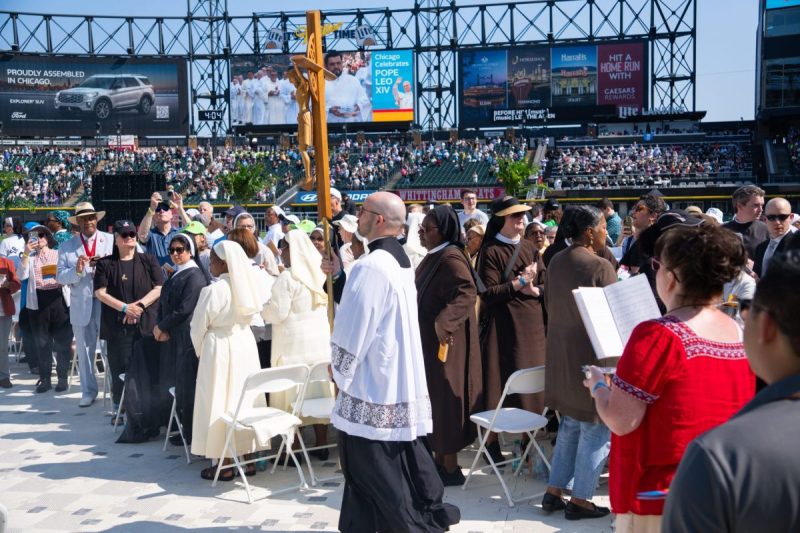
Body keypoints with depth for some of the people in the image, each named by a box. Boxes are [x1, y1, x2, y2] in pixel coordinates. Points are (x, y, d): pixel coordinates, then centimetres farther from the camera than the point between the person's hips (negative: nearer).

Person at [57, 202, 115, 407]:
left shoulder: (111, 240, 3)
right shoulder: (66, 247, 7)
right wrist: (77, 270, -17)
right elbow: (60, 277, 2)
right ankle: (88, 391, 22)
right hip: (81, 306, 2)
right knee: (84, 350, 10)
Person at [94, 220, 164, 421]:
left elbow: (159, 288, 3)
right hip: (117, 326, 0)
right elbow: (100, 292, 0)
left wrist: (139, 305, -10)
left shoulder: (148, 261, 10)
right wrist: (124, 308, -11)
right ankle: (119, 409, 11)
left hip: (146, 324, 0)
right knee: (120, 368, 0)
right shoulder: (105, 264, 8)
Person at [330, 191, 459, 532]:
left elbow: (354, 326, -17)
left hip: (372, 379, -9)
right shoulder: (401, 260, 8)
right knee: (400, 456, 18)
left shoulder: (371, 266, -21)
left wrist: (339, 366, -2)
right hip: (399, 375, 9)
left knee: (369, 462, 4)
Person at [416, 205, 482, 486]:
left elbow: (467, 293, -31)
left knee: (445, 398, -1)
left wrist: (443, 322, -32)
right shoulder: (434, 257, 12)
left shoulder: (450, 258, -18)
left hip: (445, 342, -10)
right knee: (435, 398, 15)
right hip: (429, 341, 10)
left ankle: (451, 468, 10)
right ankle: (439, 459, 27)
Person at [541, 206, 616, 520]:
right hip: (591, 354, -8)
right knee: (595, 428, 6)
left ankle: (554, 491, 23)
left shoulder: (556, 262, 3)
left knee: (570, 424, 20)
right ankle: (579, 500, 14)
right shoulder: (600, 266, -19)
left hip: (561, 352, 8)